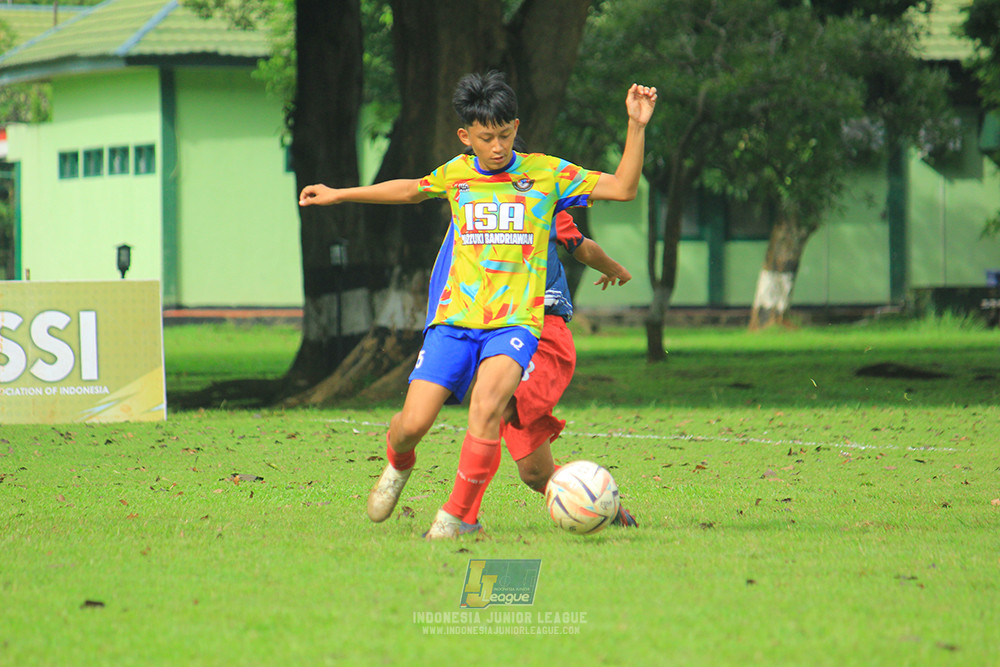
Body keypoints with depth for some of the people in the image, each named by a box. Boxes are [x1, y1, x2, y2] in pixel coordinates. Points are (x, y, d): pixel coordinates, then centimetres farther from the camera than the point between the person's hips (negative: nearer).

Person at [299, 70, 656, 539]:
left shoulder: (547, 173, 3)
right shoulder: (455, 174, 10)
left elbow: (623, 187, 2)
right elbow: (410, 190, 31)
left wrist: (636, 126, -9)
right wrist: (339, 195, 37)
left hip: (515, 321, -2)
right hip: (454, 318, 2)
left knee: (487, 401, -31)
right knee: (413, 424, -9)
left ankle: (458, 513, -19)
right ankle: (398, 464, 29)